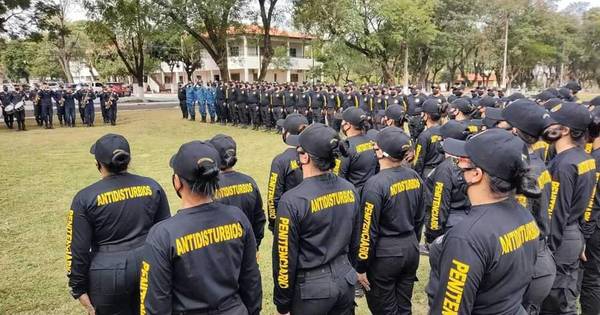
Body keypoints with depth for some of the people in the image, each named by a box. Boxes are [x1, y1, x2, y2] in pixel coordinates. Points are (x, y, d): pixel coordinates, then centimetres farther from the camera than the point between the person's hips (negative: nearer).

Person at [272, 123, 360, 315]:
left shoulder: (293, 200, -21)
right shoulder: (349, 189, -3)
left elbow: (285, 257, -15)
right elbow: (354, 241, 9)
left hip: (312, 286, -5)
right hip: (345, 279, 5)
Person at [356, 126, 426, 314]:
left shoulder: (376, 184, -21)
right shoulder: (414, 177, -1)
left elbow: (369, 231, -18)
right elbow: (419, 219, 10)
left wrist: (361, 267, -8)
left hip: (384, 256, -6)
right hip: (410, 250, 7)